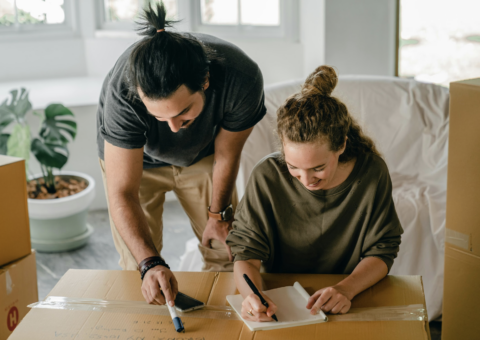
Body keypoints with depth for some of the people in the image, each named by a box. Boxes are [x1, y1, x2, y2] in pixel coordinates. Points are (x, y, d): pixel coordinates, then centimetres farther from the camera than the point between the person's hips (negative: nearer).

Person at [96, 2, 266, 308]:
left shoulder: (242, 79, -37)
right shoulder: (122, 92, -42)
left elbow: (227, 154, -17)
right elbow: (122, 194, -38)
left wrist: (218, 214, -3)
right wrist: (150, 264, -51)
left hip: (201, 154, 2)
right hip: (136, 158, -1)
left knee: (226, 251, 2)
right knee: (137, 267, -6)